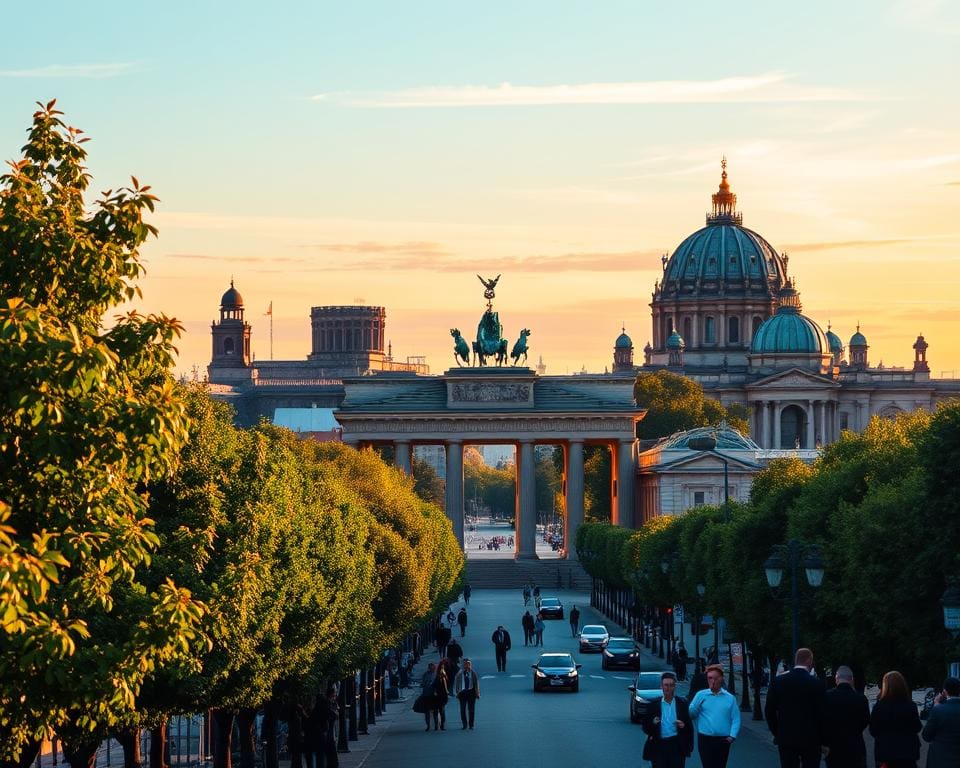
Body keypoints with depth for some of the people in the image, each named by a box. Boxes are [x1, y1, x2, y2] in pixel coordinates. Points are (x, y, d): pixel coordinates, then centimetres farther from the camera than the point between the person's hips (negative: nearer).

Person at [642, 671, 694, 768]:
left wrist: (684, 726, -12)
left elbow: (690, 726, 9)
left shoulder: (682, 703, 6)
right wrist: (653, 723, -14)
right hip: (658, 747, 0)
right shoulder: (654, 704, 5)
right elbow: (645, 728, 6)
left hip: (677, 748, 0)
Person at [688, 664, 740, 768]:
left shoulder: (730, 698, 5)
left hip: (723, 741, 2)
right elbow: (691, 713, -4)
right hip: (705, 739, -2)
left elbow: (736, 719, 2)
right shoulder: (701, 695, 3)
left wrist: (732, 735, -11)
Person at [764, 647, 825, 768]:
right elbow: (821, 714, -7)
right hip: (810, 740, -3)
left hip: (785, 739, 3)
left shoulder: (778, 681, 0)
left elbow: (769, 710, 2)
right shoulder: (817, 684, -9)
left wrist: (776, 733, 13)